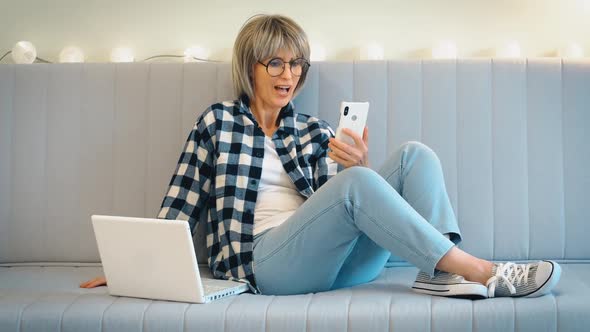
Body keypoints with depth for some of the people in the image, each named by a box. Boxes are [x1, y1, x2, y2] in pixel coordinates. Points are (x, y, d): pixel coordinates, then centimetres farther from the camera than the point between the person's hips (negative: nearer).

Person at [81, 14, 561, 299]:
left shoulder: (316, 132, 20)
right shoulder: (218, 121, 11)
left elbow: (339, 208, 11)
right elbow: (180, 205, 8)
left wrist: (358, 167, -10)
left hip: (336, 259, 5)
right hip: (267, 262, -4)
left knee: (415, 154, -11)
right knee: (355, 182, -31)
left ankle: (442, 273, -31)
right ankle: (482, 271, -30)